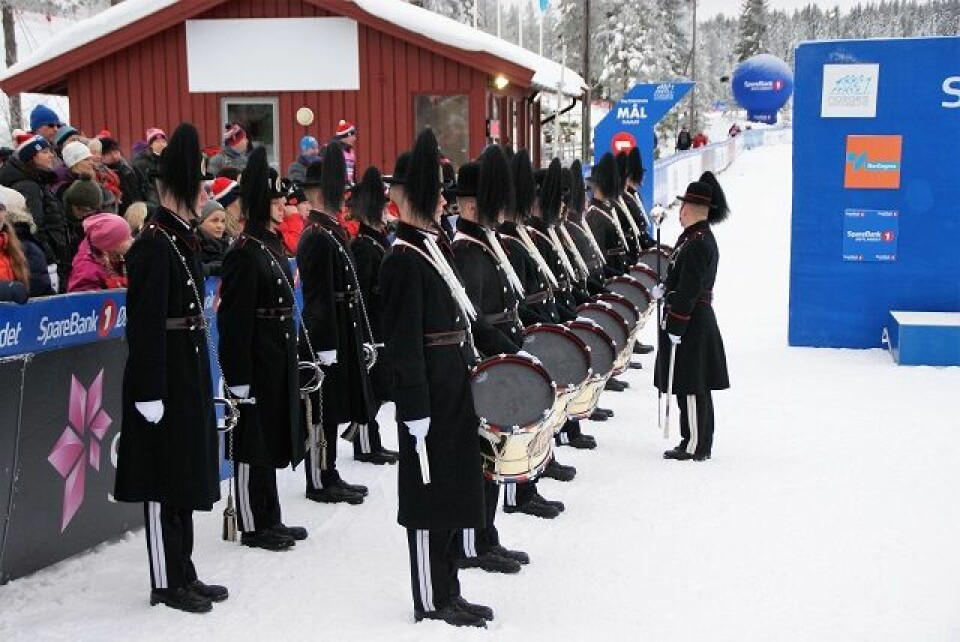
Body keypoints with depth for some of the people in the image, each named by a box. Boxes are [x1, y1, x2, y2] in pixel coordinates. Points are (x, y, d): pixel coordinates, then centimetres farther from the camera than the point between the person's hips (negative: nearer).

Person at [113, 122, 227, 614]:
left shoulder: (182, 239, 12)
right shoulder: (153, 245, -16)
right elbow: (145, 325, -20)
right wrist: (150, 393, -21)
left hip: (190, 373, 9)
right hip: (165, 377, -9)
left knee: (186, 475, 15)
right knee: (164, 479, 1)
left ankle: (184, 573, 26)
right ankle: (166, 582, 12)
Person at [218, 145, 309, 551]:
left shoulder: (275, 247, 12)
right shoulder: (245, 253, -16)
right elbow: (235, 319, -19)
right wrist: (239, 377, -21)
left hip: (279, 361, 9)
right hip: (257, 361, -9)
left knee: (273, 437, 15)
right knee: (253, 441, 1)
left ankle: (271, 519, 25)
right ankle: (253, 527, 10)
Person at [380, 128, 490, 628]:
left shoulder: (433, 249, 13)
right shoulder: (404, 261, -16)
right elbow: (404, 346, -19)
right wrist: (416, 413, -21)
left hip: (455, 395, 9)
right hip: (430, 400, -9)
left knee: (453, 493, 15)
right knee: (430, 497, 1)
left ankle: (448, 594, 26)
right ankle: (431, 602, 13)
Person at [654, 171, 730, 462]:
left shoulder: (697, 242, -19)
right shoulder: (702, 237, 12)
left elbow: (690, 289, -22)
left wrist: (676, 326, -20)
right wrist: (665, 288, 9)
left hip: (690, 325, -10)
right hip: (699, 321, 10)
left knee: (690, 386, -2)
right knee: (694, 386, 15)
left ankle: (695, 446, 5)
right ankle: (697, 443, 23)